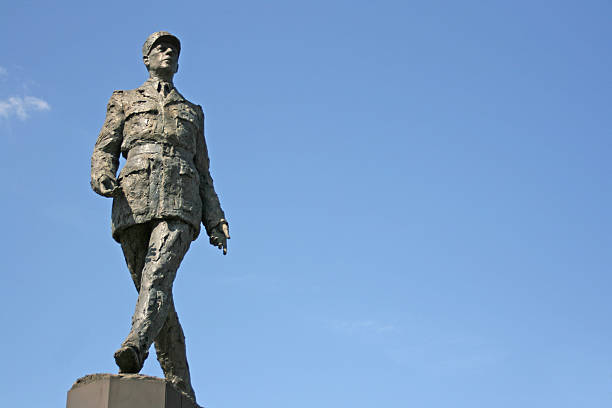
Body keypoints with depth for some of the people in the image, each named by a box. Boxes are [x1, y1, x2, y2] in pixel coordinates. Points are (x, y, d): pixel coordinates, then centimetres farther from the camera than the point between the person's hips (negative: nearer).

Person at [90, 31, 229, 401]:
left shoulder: (192, 112, 30)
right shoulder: (124, 101, 27)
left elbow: (203, 173, 24)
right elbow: (105, 149, 14)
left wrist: (215, 221, 11)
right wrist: (102, 176, -10)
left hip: (179, 203, 0)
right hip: (133, 200, 0)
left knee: (157, 273, -27)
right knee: (156, 294, -6)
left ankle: (136, 347, -50)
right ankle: (181, 389, -4)